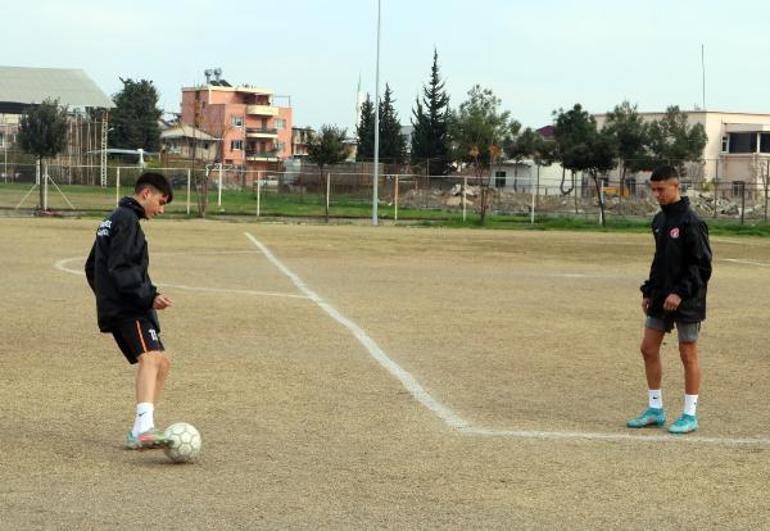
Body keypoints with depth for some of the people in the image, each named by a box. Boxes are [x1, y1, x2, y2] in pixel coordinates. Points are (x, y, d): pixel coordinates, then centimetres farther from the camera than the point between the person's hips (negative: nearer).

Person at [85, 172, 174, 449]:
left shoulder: (113, 219, 24)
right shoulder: (127, 220, -8)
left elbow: (92, 268, 30)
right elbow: (121, 268, -20)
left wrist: (107, 298, 32)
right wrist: (149, 296, -20)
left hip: (115, 309, 11)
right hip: (129, 310, -11)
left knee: (162, 362, 16)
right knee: (150, 358, -28)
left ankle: (139, 432, 18)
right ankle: (144, 428, -49)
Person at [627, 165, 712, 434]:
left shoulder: (691, 222, -15)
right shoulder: (660, 220, 10)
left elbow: (702, 265, -16)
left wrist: (681, 293, -21)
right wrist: (648, 291, 13)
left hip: (686, 301, -8)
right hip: (660, 300, 8)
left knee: (688, 354, 1)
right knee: (649, 349, 8)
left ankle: (690, 415, 9)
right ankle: (655, 409, 19)